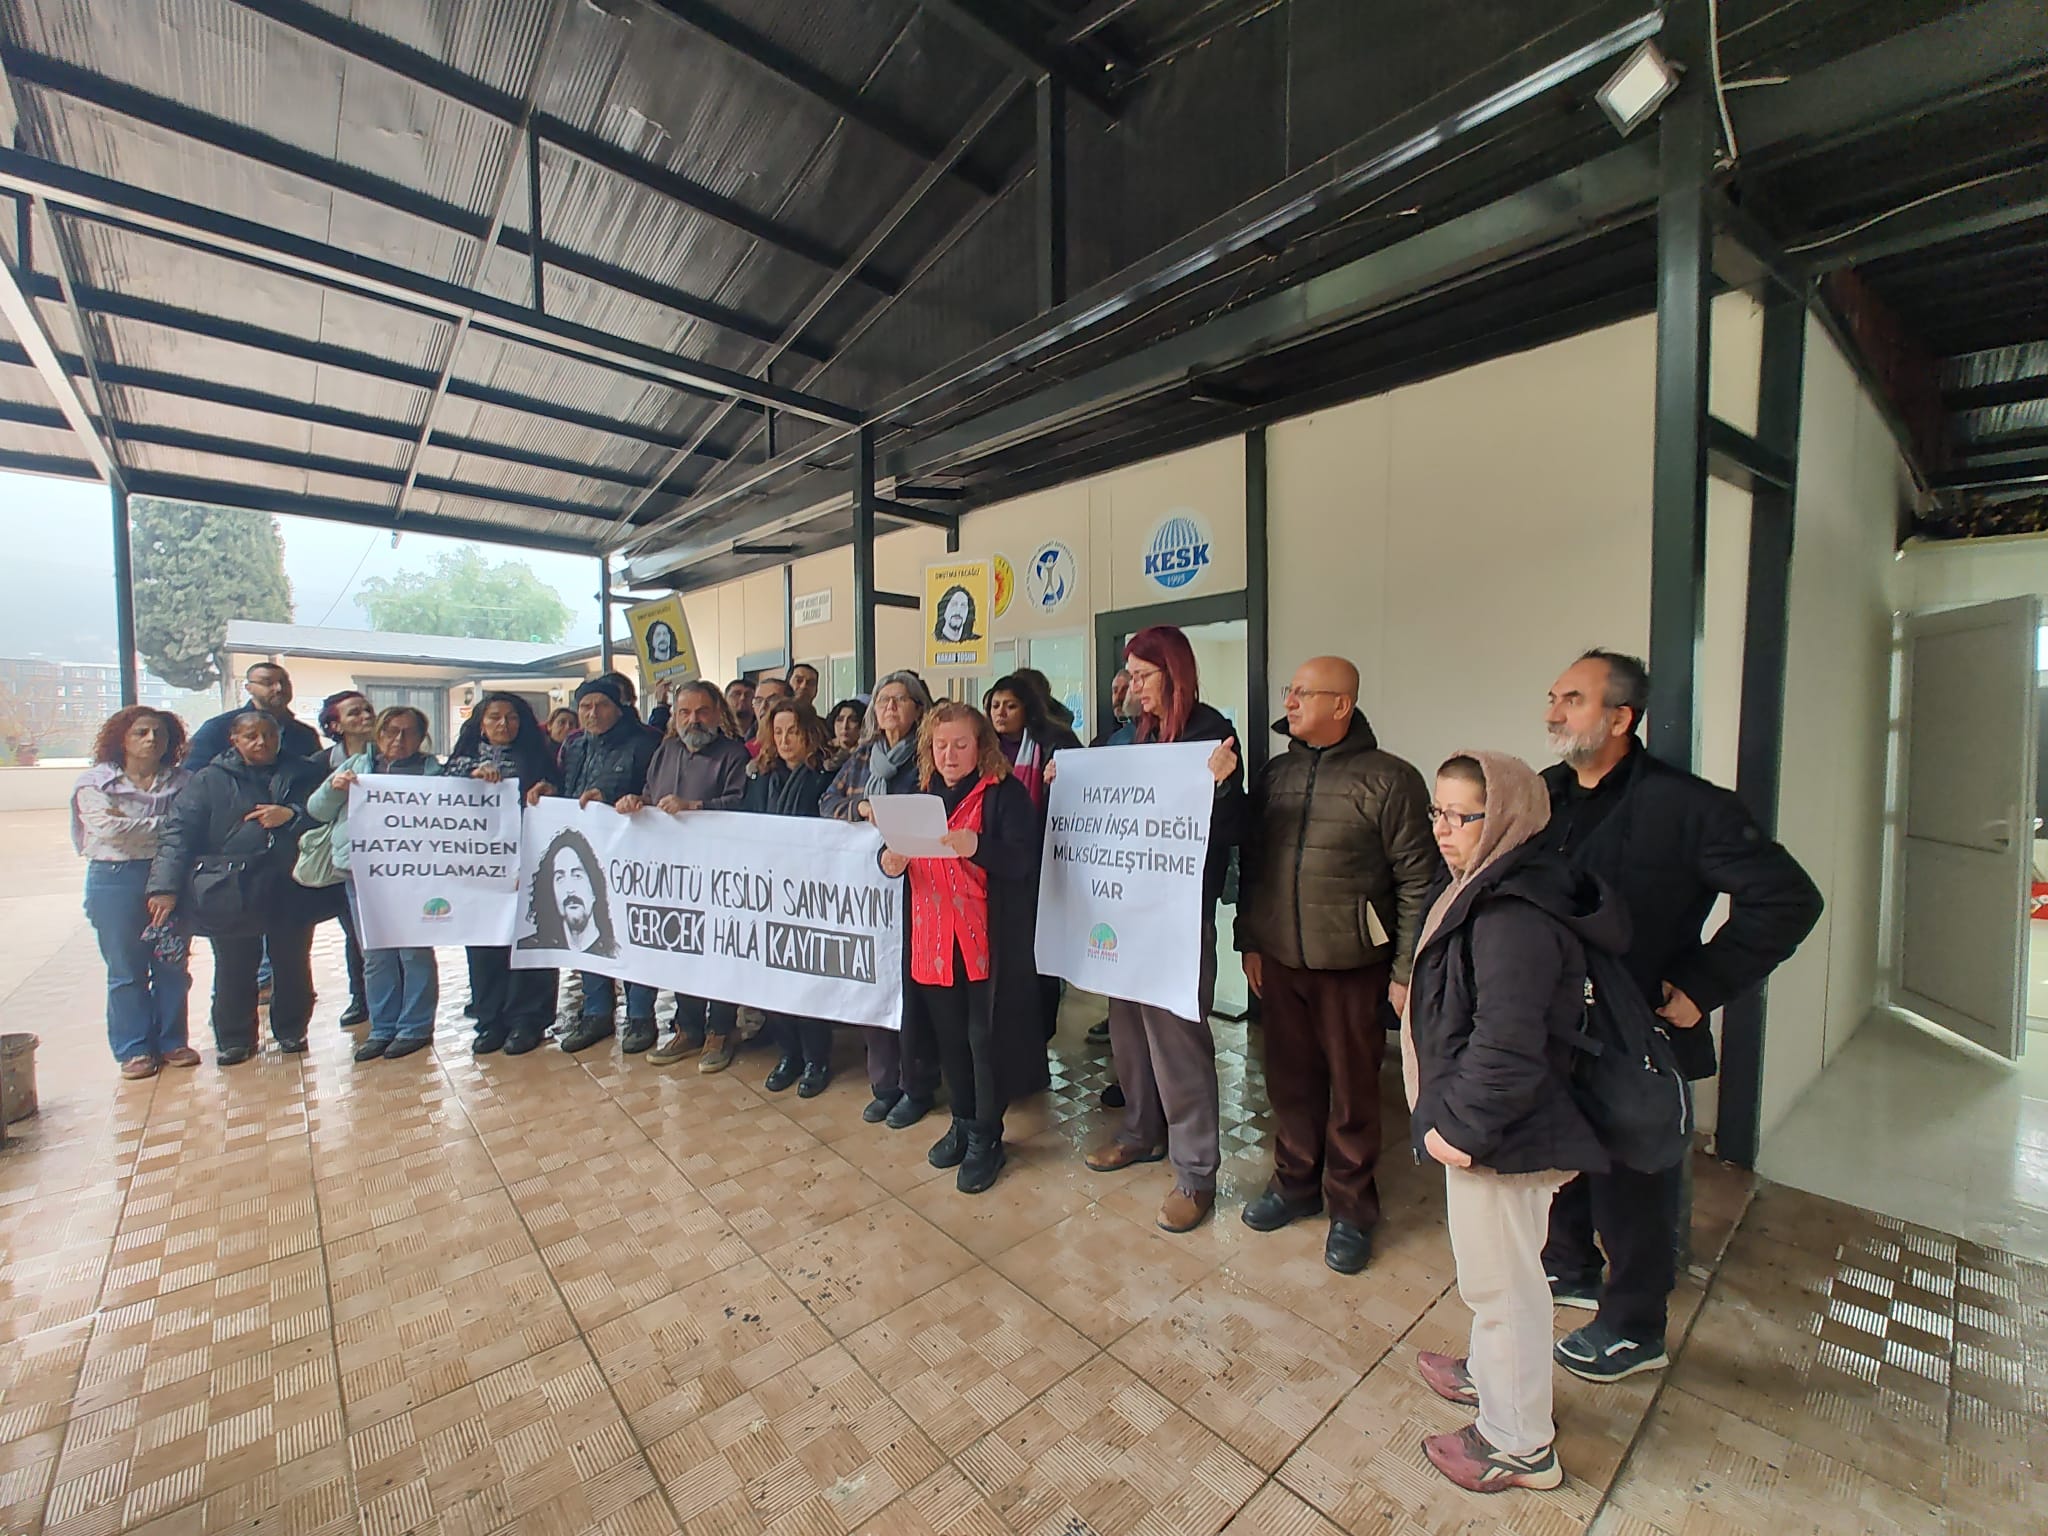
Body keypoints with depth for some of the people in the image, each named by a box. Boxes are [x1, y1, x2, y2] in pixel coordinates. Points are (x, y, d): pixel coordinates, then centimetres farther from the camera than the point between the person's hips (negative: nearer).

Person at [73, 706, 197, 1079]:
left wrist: (136, 828, -14)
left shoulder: (183, 780, 3)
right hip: (116, 882, -1)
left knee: (172, 966, 8)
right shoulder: (95, 782, 2)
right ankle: (134, 1049, 18)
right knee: (126, 971, 7)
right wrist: (166, 826, -8)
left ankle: (172, 1041, 20)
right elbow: (110, 829, -12)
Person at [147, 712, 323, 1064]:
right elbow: (178, 833, -5)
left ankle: (291, 1030, 28)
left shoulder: (301, 774, 7)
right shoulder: (209, 780, 2)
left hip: (291, 893, 1)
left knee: (293, 966, 11)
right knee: (233, 972, 8)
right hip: (231, 895, -1)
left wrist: (292, 814, -16)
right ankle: (233, 1040, 26)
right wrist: (166, 887, -15)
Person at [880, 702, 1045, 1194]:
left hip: (990, 940, -5)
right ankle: (963, 1123, 34)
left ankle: (985, 1139, 20)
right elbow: (897, 850, 13)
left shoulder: (1005, 793, -7)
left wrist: (974, 846, -33)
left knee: (985, 1038, 3)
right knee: (949, 1036, 15)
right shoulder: (924, 794, 12)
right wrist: (890, 860, -10)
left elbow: (1022, 861, -17)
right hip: (933, 938, 6)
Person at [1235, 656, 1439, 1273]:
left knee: (1351, 1089, 11)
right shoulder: (1274, 775, 6)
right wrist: (1249, 942, 10)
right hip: (1279, 960, 5)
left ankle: (1351, 1209, 31)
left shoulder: (1390, 779, -10)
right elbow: (1250, 864, 11)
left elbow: (1417, 882, -10)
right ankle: (1295, 1183, 37)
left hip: (1351, 966, -4)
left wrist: (1405, 971, -10)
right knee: (1290, 1078, 17)